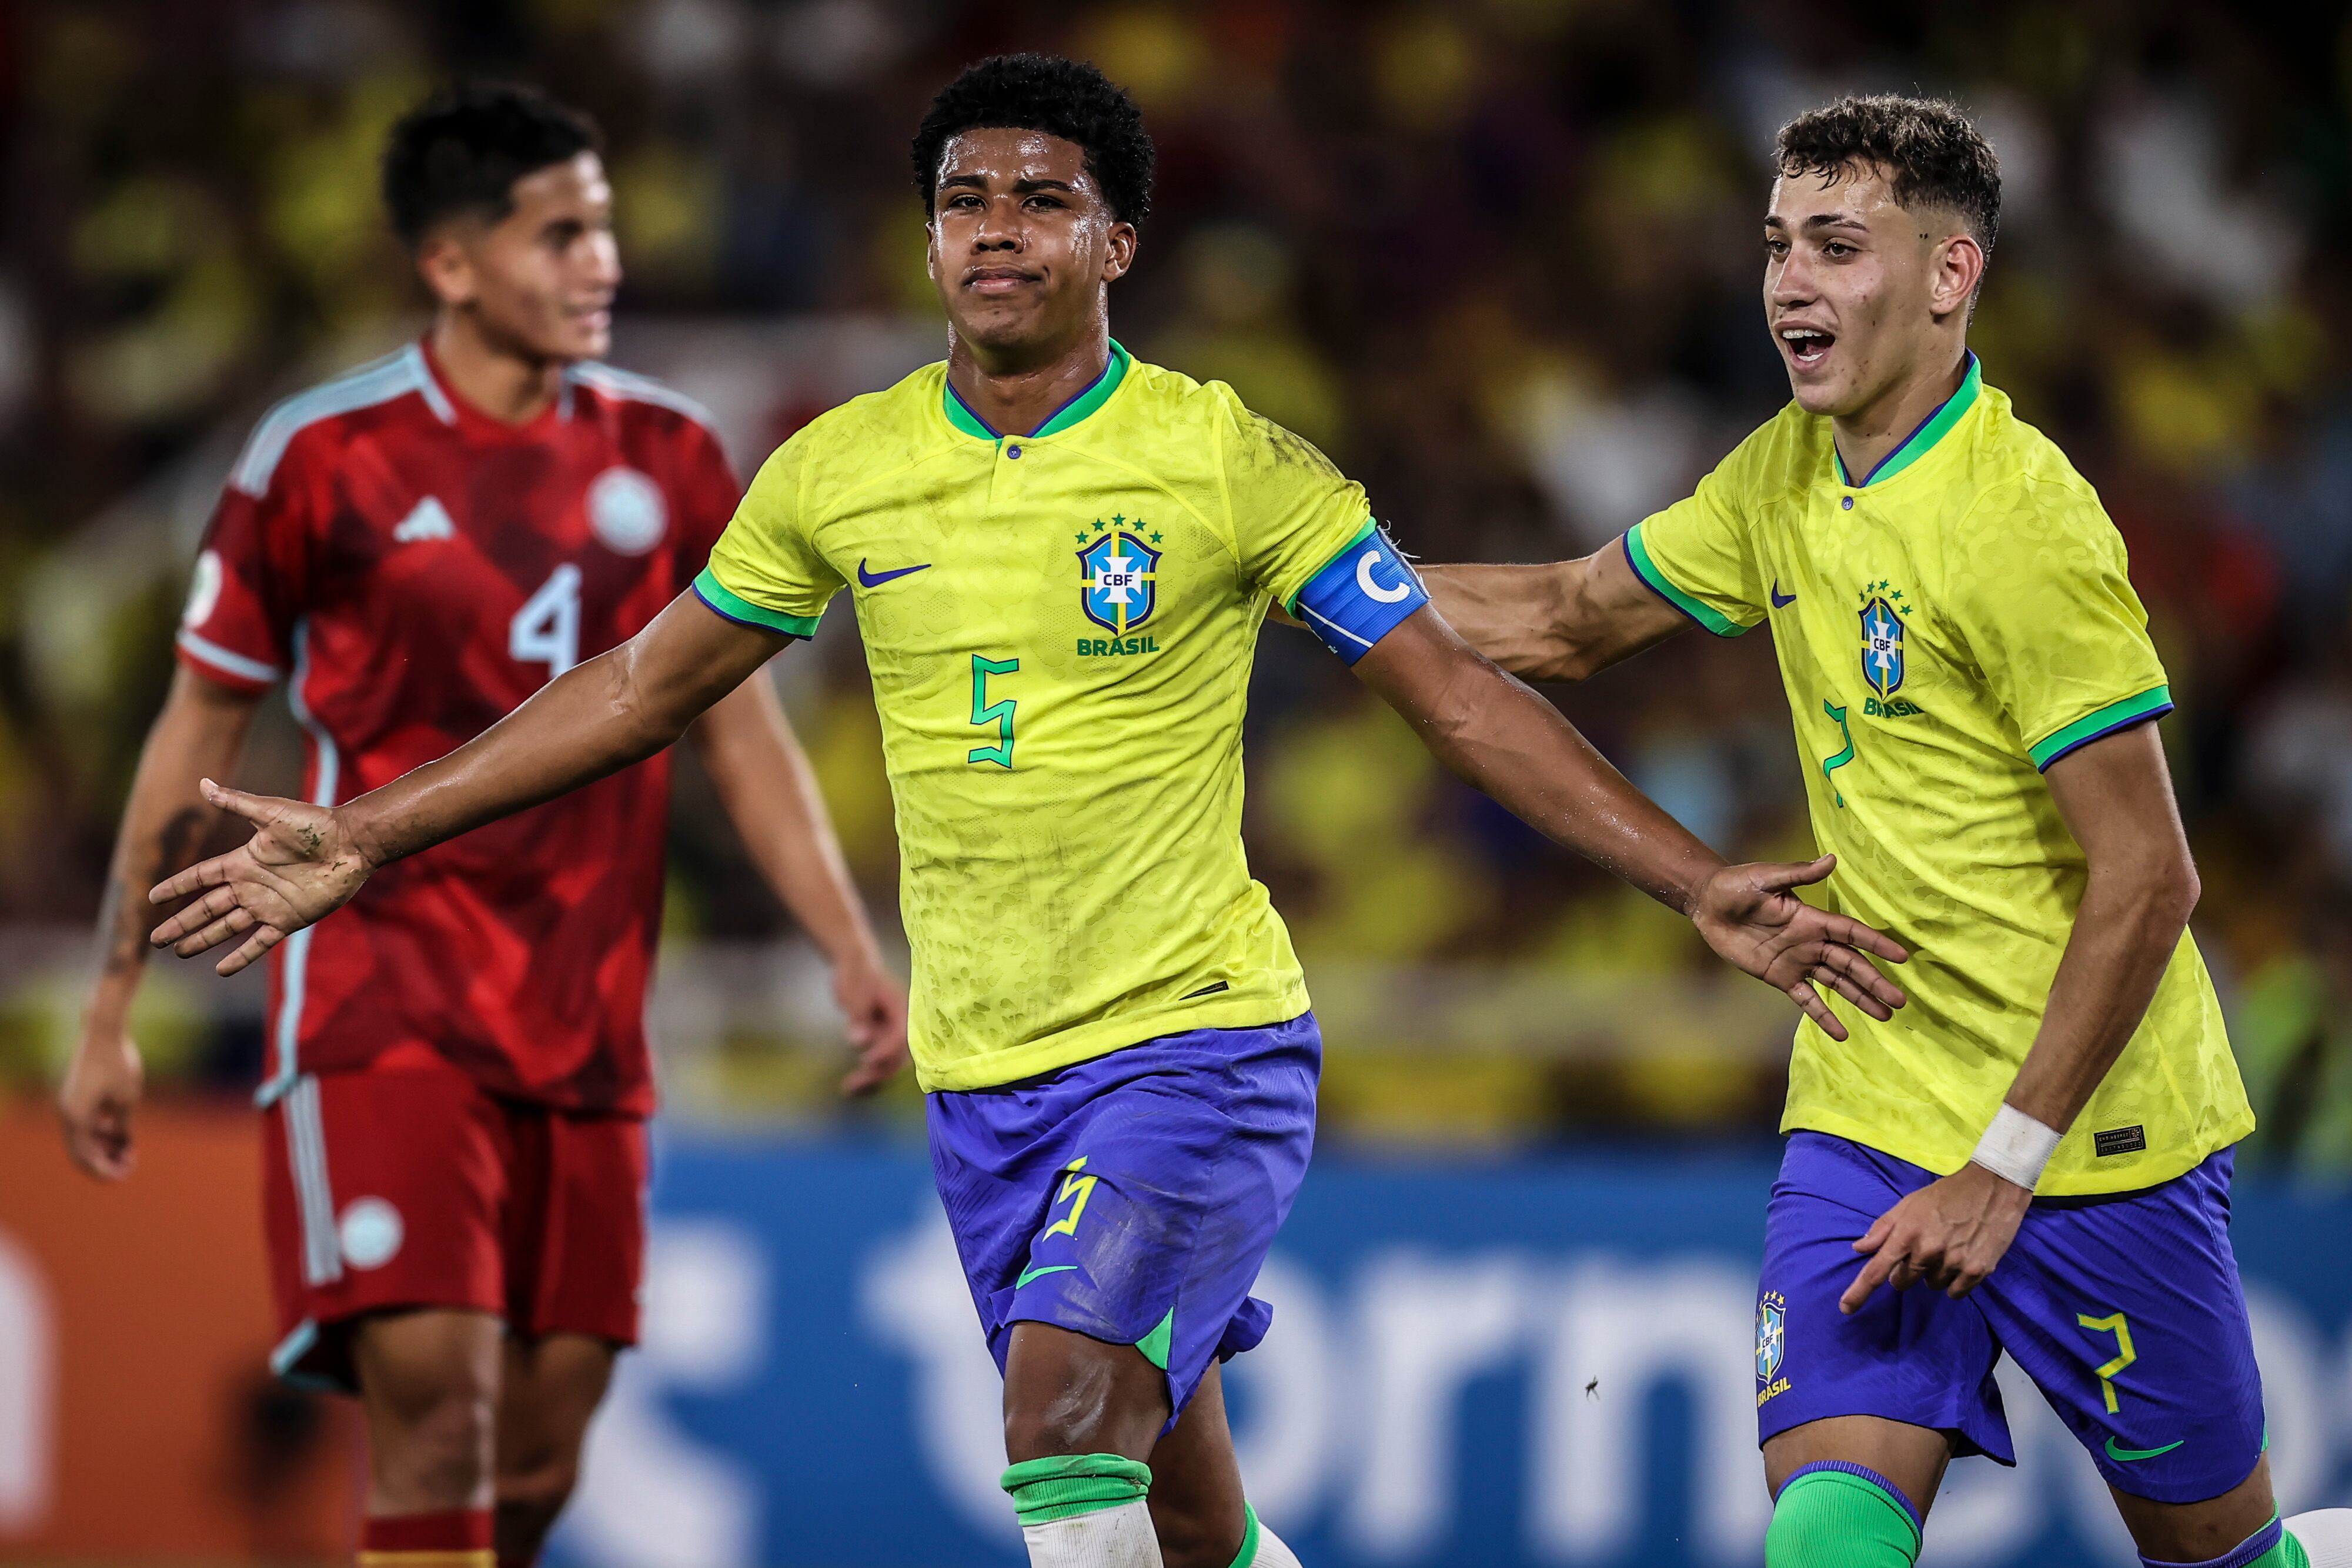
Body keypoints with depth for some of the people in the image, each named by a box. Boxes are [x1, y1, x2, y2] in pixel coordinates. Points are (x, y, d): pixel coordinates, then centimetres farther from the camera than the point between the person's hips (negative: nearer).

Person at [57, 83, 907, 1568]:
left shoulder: (668, 456, 8)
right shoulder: (323, 456, -3)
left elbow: (742, 730, 13)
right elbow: (198, 736, 4)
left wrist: (851, 947, 1)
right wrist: (110, 1017, 4)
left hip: (585, 1038, 4)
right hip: (382, 1013, -4)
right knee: (436, 1400, -18)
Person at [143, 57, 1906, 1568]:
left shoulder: (1227, 460, -7)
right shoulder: (838, 473, 4)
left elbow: (1461, 697, -5)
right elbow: (649, 685, 16)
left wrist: (1702, 885, -14)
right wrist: (370, 837, 15)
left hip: (1198, 1038, -4)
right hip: (982, 1077, 4)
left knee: (1062, 1414, -26)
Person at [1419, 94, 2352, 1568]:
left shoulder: (2022, 525, -19)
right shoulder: (1789, 474, 6)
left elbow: (2146, 879, -20)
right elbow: (1572, 620, 21)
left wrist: (2006, 1166, -20)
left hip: (2088, 1120, -6)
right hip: (1870, 1101, 6)